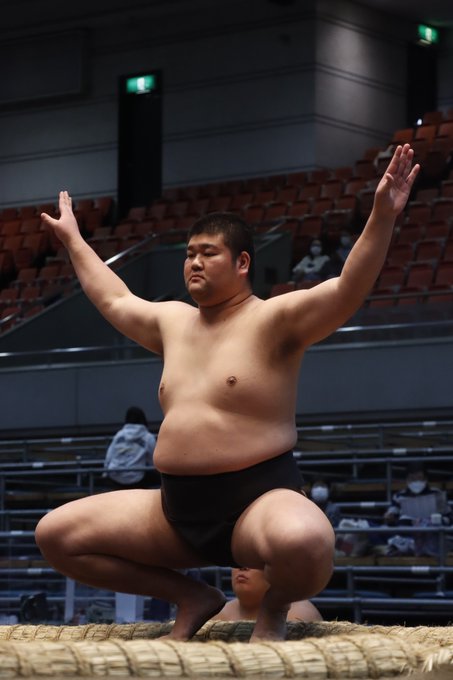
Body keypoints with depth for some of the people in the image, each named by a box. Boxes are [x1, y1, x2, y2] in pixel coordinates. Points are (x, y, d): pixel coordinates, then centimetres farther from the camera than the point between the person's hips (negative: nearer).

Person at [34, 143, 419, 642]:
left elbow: (349, 288, -20)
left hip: (258, 498, -7)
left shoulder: (273, 320, -4)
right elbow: (112, 299, 36)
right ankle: (192, 599, 13)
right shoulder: (173, 321, 17)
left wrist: (382, 216, -32)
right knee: (55, 535, 0)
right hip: (176, 509, 8)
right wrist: (72, 239, 44)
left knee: (303, 543, -43)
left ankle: (275, 605, -2)